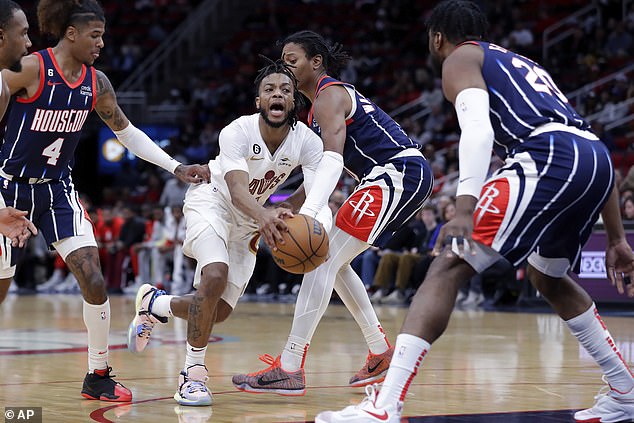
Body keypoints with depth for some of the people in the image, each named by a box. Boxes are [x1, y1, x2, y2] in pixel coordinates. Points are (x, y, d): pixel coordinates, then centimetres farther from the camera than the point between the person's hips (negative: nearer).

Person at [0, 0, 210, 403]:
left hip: (58, 190, 5)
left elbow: (126, 131, 12)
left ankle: (98, 377, 4)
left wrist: (176, 167, 7)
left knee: (95, 282, -8)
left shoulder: (97, 83, 0)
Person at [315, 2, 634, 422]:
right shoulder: (523, 65, 36)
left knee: (449, 266, -10)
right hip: (598, 162, 8)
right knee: (549, 277, 32)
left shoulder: (460, 59, 14)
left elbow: (478, 129, -10)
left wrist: (464, 210, -23)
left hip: (548, 159, -8)